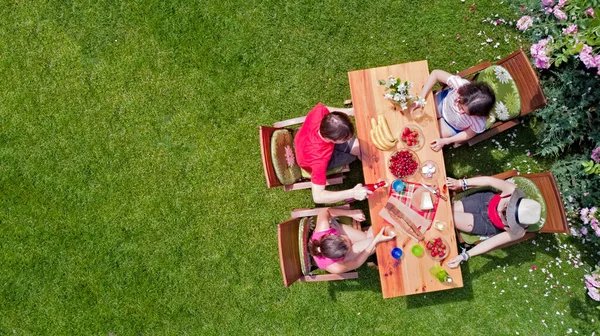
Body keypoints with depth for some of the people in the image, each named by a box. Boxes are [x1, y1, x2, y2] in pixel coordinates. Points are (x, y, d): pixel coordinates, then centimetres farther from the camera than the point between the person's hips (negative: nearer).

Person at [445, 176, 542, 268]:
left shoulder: (518, 232, -36)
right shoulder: (513, 191, -37)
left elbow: (491, 243, -30)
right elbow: (489, 180, -24)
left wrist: (464, 256, -32)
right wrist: (461, 183, -25)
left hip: (488, 224, -2)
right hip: (485, 200, 2)